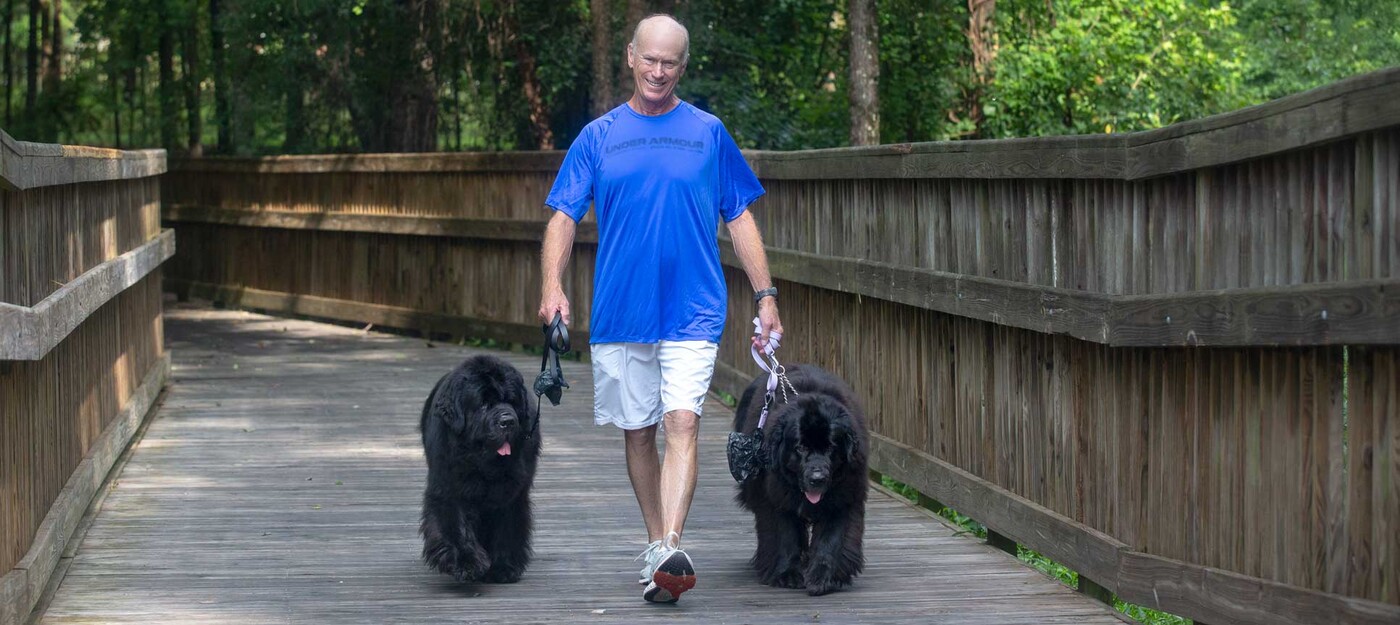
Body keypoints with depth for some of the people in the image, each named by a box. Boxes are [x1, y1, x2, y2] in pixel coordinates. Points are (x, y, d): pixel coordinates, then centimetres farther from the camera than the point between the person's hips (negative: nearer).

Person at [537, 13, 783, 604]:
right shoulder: (599, 136, 7)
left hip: (692, 310, -2)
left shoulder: (708, 133, 6)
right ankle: (655, 545, 23)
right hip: (619, 311, 2)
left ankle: (671, 552, -26)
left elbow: (740, 219, 10)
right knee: (638, 434, 10)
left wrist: (766, 296, 4)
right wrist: (552, 285, -14)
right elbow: (563, 216, 3)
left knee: (681, 423, -17)